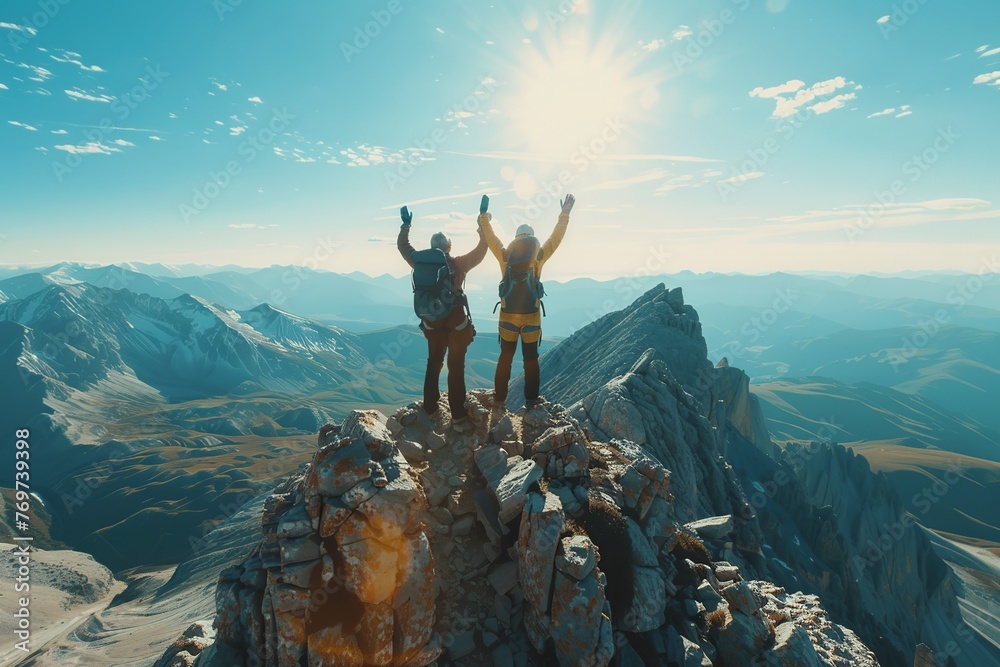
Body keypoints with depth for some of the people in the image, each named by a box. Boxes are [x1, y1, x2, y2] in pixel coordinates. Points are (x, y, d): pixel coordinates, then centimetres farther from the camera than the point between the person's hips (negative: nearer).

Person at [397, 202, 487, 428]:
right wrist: (483, 225, 6)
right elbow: (480, 252, -3)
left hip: (431, 323, 4)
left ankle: (430, 408, 30)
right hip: (456, 323, -4)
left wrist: (405, 225, 28)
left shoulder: (420, 262, 0)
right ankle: (458, 417, 3)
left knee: (433, 363, 21)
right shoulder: (457, 264, -10)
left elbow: (403, 246, 16)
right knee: (456, 368, 2)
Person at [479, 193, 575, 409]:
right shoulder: (538, 256, -2)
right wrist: (565, 213, 8)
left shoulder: (505, 256, 1)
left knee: (505, 357, 11)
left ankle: (499, 399, 14)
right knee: (531, 358, 10)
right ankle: (531, 399, 15)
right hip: (531, 316, -1)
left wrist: (483, 214, 13)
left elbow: (490, 236, 6)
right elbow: (556, 238, 2)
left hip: (508, 315, 1)